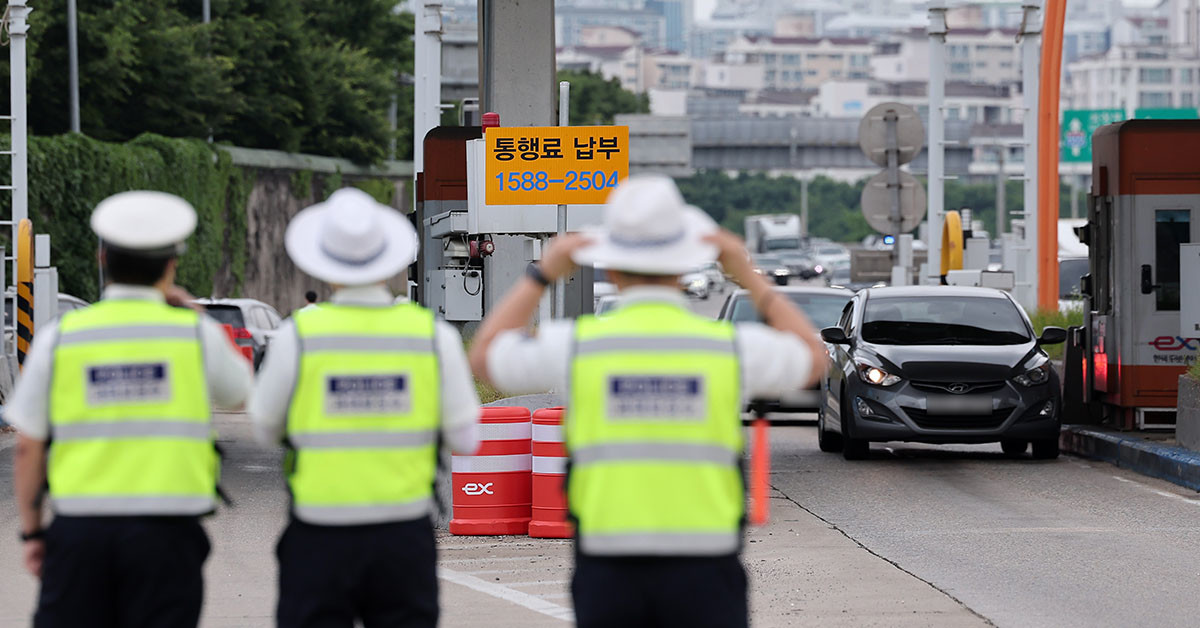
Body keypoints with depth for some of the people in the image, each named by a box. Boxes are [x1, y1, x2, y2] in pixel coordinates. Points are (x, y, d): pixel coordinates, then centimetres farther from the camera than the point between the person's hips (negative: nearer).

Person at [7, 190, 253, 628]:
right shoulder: (196, 333, 0)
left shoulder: (59, 337, 1)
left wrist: (32, 532, 12)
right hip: (166, 532, -1)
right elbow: (239, 393, 21)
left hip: (80, 530, 1)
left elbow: (28, 448, 2)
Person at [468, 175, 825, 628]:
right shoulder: (733, 347, -1)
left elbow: (484, 356, 19)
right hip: (704, 574, 0)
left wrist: (542, 274, 23)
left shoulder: (576, 345, -2)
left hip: (607, 577, 1)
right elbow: (812, 356, 22)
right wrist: (749, 277, 23)